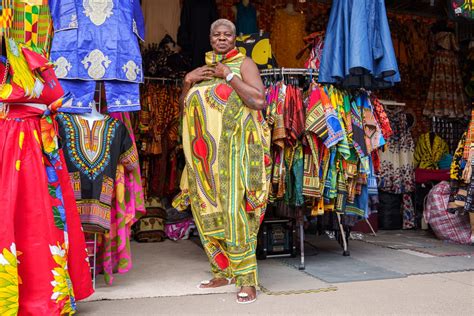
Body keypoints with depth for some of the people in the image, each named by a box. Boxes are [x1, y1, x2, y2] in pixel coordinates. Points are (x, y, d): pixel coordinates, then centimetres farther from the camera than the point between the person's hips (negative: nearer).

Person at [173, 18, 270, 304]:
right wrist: (188, 81, 5)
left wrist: (228, 75, -11)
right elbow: (185, 107, 20)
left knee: (233, 209, -14)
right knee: (209, 210, 6)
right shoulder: (203, 71, 20)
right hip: (205, 152, 6)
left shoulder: (244, 63, 3)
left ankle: (247, 279, -8)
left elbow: (259, 100, -12)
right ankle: (223, 272, 19)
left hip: (233, 149, -6)